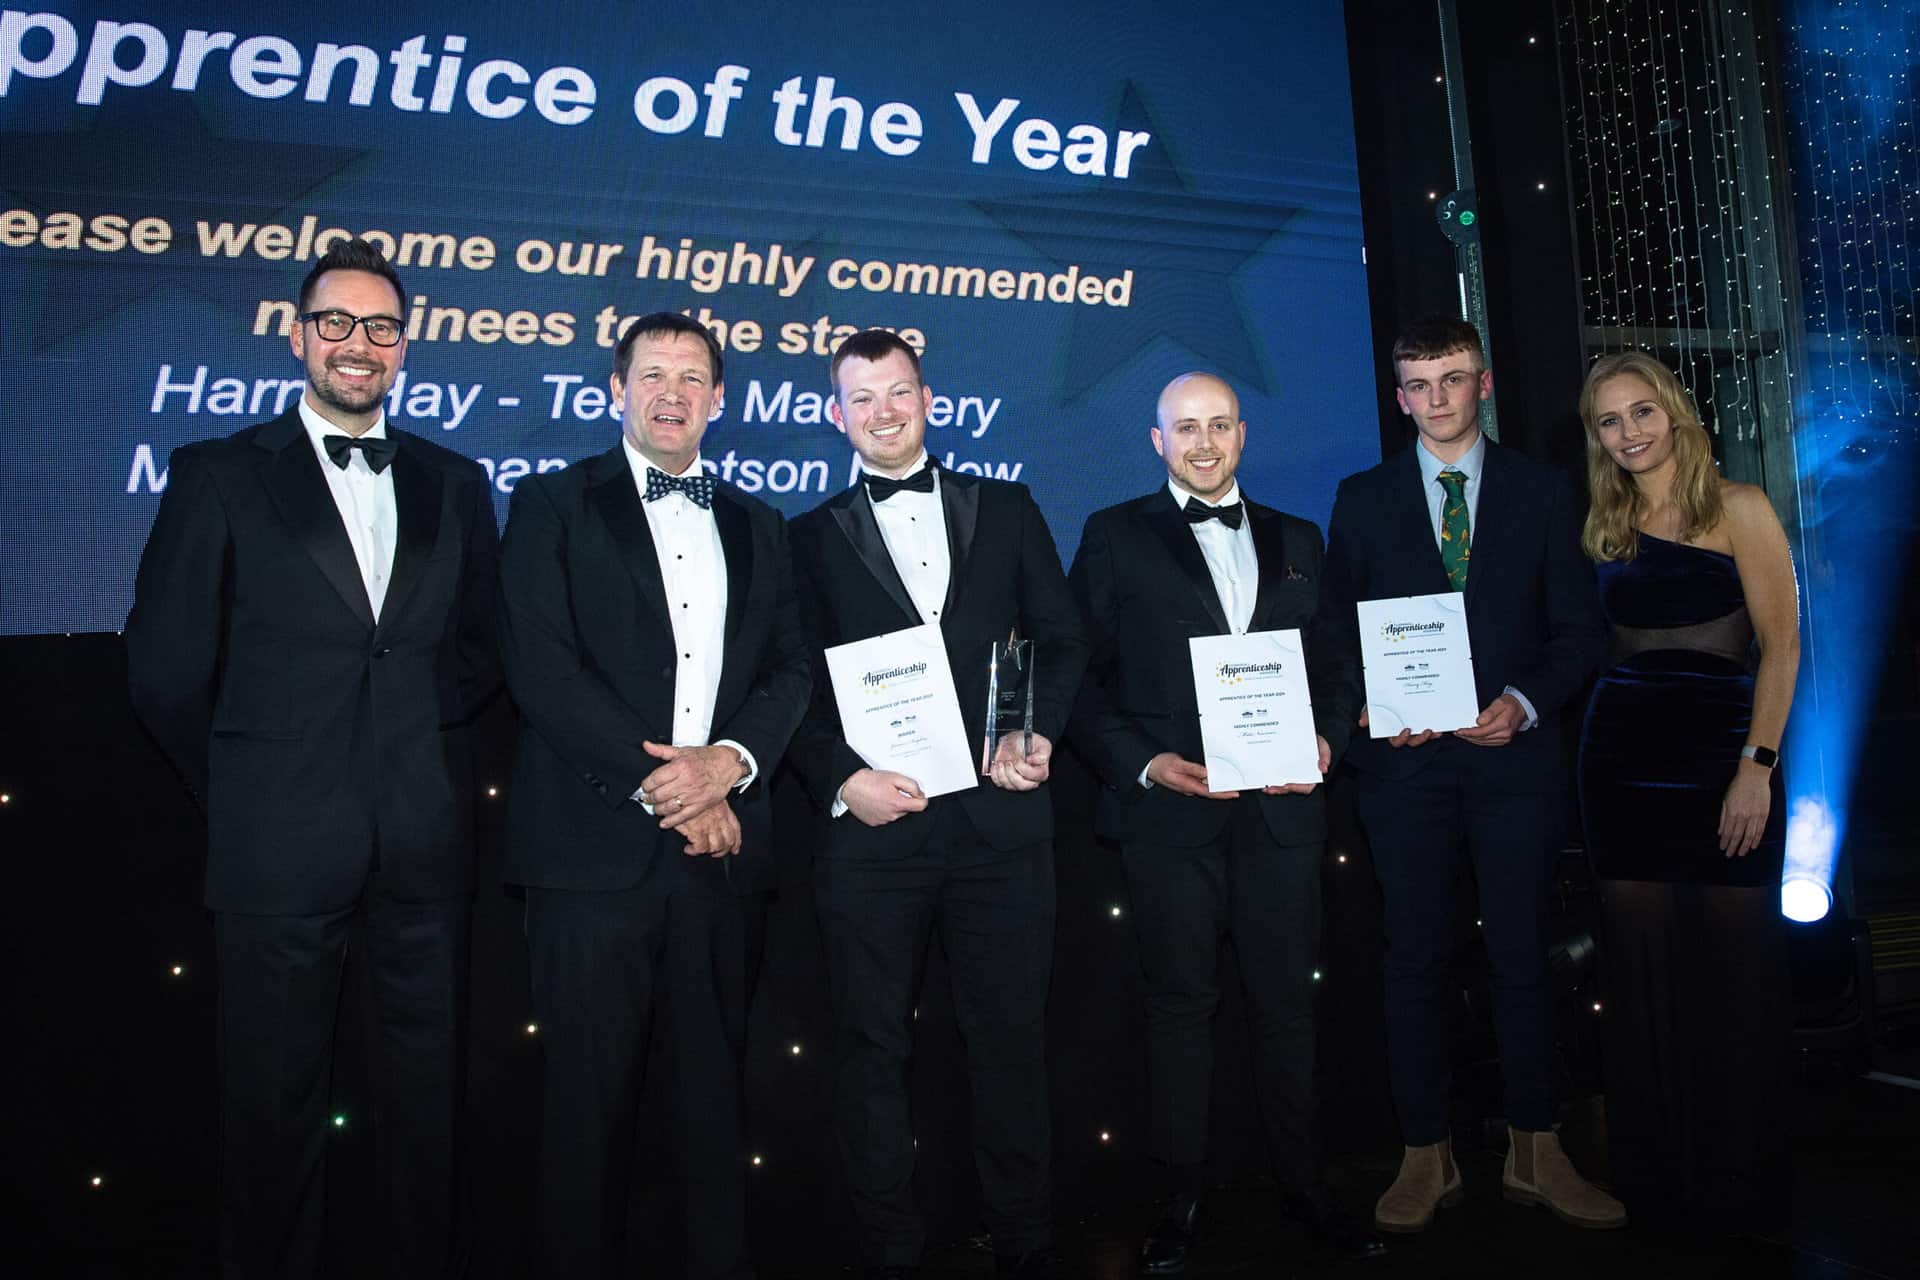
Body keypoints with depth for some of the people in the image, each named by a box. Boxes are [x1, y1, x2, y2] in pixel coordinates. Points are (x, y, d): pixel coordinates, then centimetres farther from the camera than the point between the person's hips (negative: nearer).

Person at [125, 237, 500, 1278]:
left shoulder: (454, 484, 9)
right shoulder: (218, 476, 0)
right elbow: (165, 667, 0)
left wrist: (416, 746, 2)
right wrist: (241, 790, 4)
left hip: (424, 843, 3)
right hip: (280, 844, -2)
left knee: (425, 1090, 13)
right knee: (276, 1098, 10)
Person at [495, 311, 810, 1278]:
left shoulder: (756, 525, 17)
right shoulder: (552, 505, 5)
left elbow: (792, 665, 11)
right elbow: (541, 666, -6)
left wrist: (730, 760, -8)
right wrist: (654, 780, -11)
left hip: (724, 844, 3)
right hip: (596, 840, -3)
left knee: (716, 1085, 9)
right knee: (590, 1093, 3)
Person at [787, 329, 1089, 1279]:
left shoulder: (1006, 509, 12)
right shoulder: (813, 538, 10)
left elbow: (1062, 639, 10)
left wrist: (1036, 736, -6)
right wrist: (840, 780, -9)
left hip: (1002, 820, 1)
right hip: (872, 827, 0)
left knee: (1010, 1041, 10)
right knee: (872, 1050, 8)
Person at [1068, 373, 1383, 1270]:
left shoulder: (1296, 541, 16)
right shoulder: (1115, 537, 5)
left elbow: (1331, 665, 16)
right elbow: (1080, 673, 0)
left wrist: (1327, 740, -3)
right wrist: (1141, 763, -12)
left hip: (1282, 808, 3)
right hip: (1169, 808, -2)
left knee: (1285, 1001, 9)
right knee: (1180, 1003, 6)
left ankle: (1303, 1185, 25)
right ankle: (1183, 1197, 19)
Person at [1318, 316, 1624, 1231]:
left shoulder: (1544, 493, 8)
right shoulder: (1362, 500, 8)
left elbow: (1580, 628, 5)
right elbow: (1335, 633, 8)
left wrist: (1523, 703, -11)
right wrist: (1373, 710, -8)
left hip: (1513, 756, 0)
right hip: (1406, 761, 0)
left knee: (1521, 957, 7)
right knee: (1415, 961, 4)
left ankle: (1534, 1155, 21)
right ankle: (1426, 1157, 15)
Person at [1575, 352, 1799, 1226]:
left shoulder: (1737, 509, -1)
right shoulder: (1605, 529, 11)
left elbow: (1782, 643, -7)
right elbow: (1591, 645, 12)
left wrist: (1757, 767, -14)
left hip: (1724, 753, -3)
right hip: (1625, 760, 4)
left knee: (1733, 964, 1)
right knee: (1644, 970, 7)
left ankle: (1737, 1171, 20)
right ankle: (1658, 1169, 21)